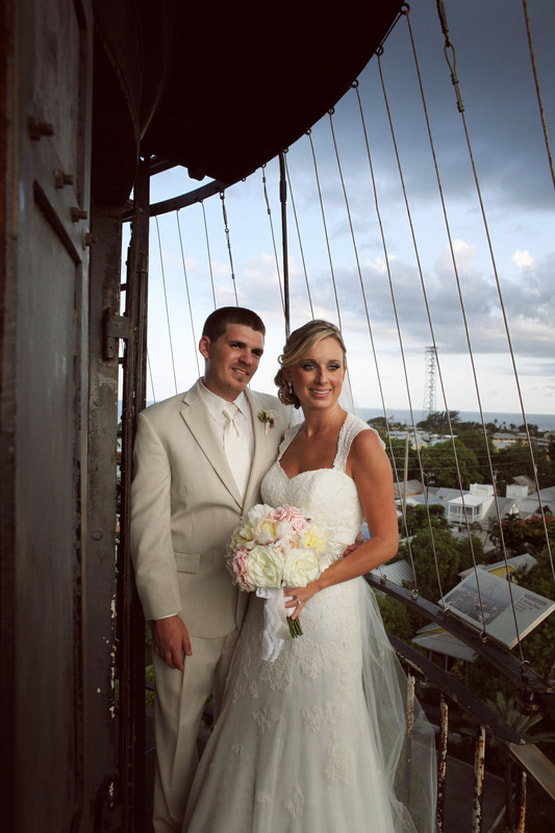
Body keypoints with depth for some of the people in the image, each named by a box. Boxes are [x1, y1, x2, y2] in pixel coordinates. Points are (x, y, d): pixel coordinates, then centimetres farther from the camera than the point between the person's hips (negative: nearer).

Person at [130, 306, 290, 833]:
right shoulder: (160, 421, -7)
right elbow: (148, 523, -9)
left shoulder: (275, 416, 3)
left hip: (256, 601, 3)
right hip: (189, 605, -3)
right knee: (179, 723, 14)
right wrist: (163, 612, -11)